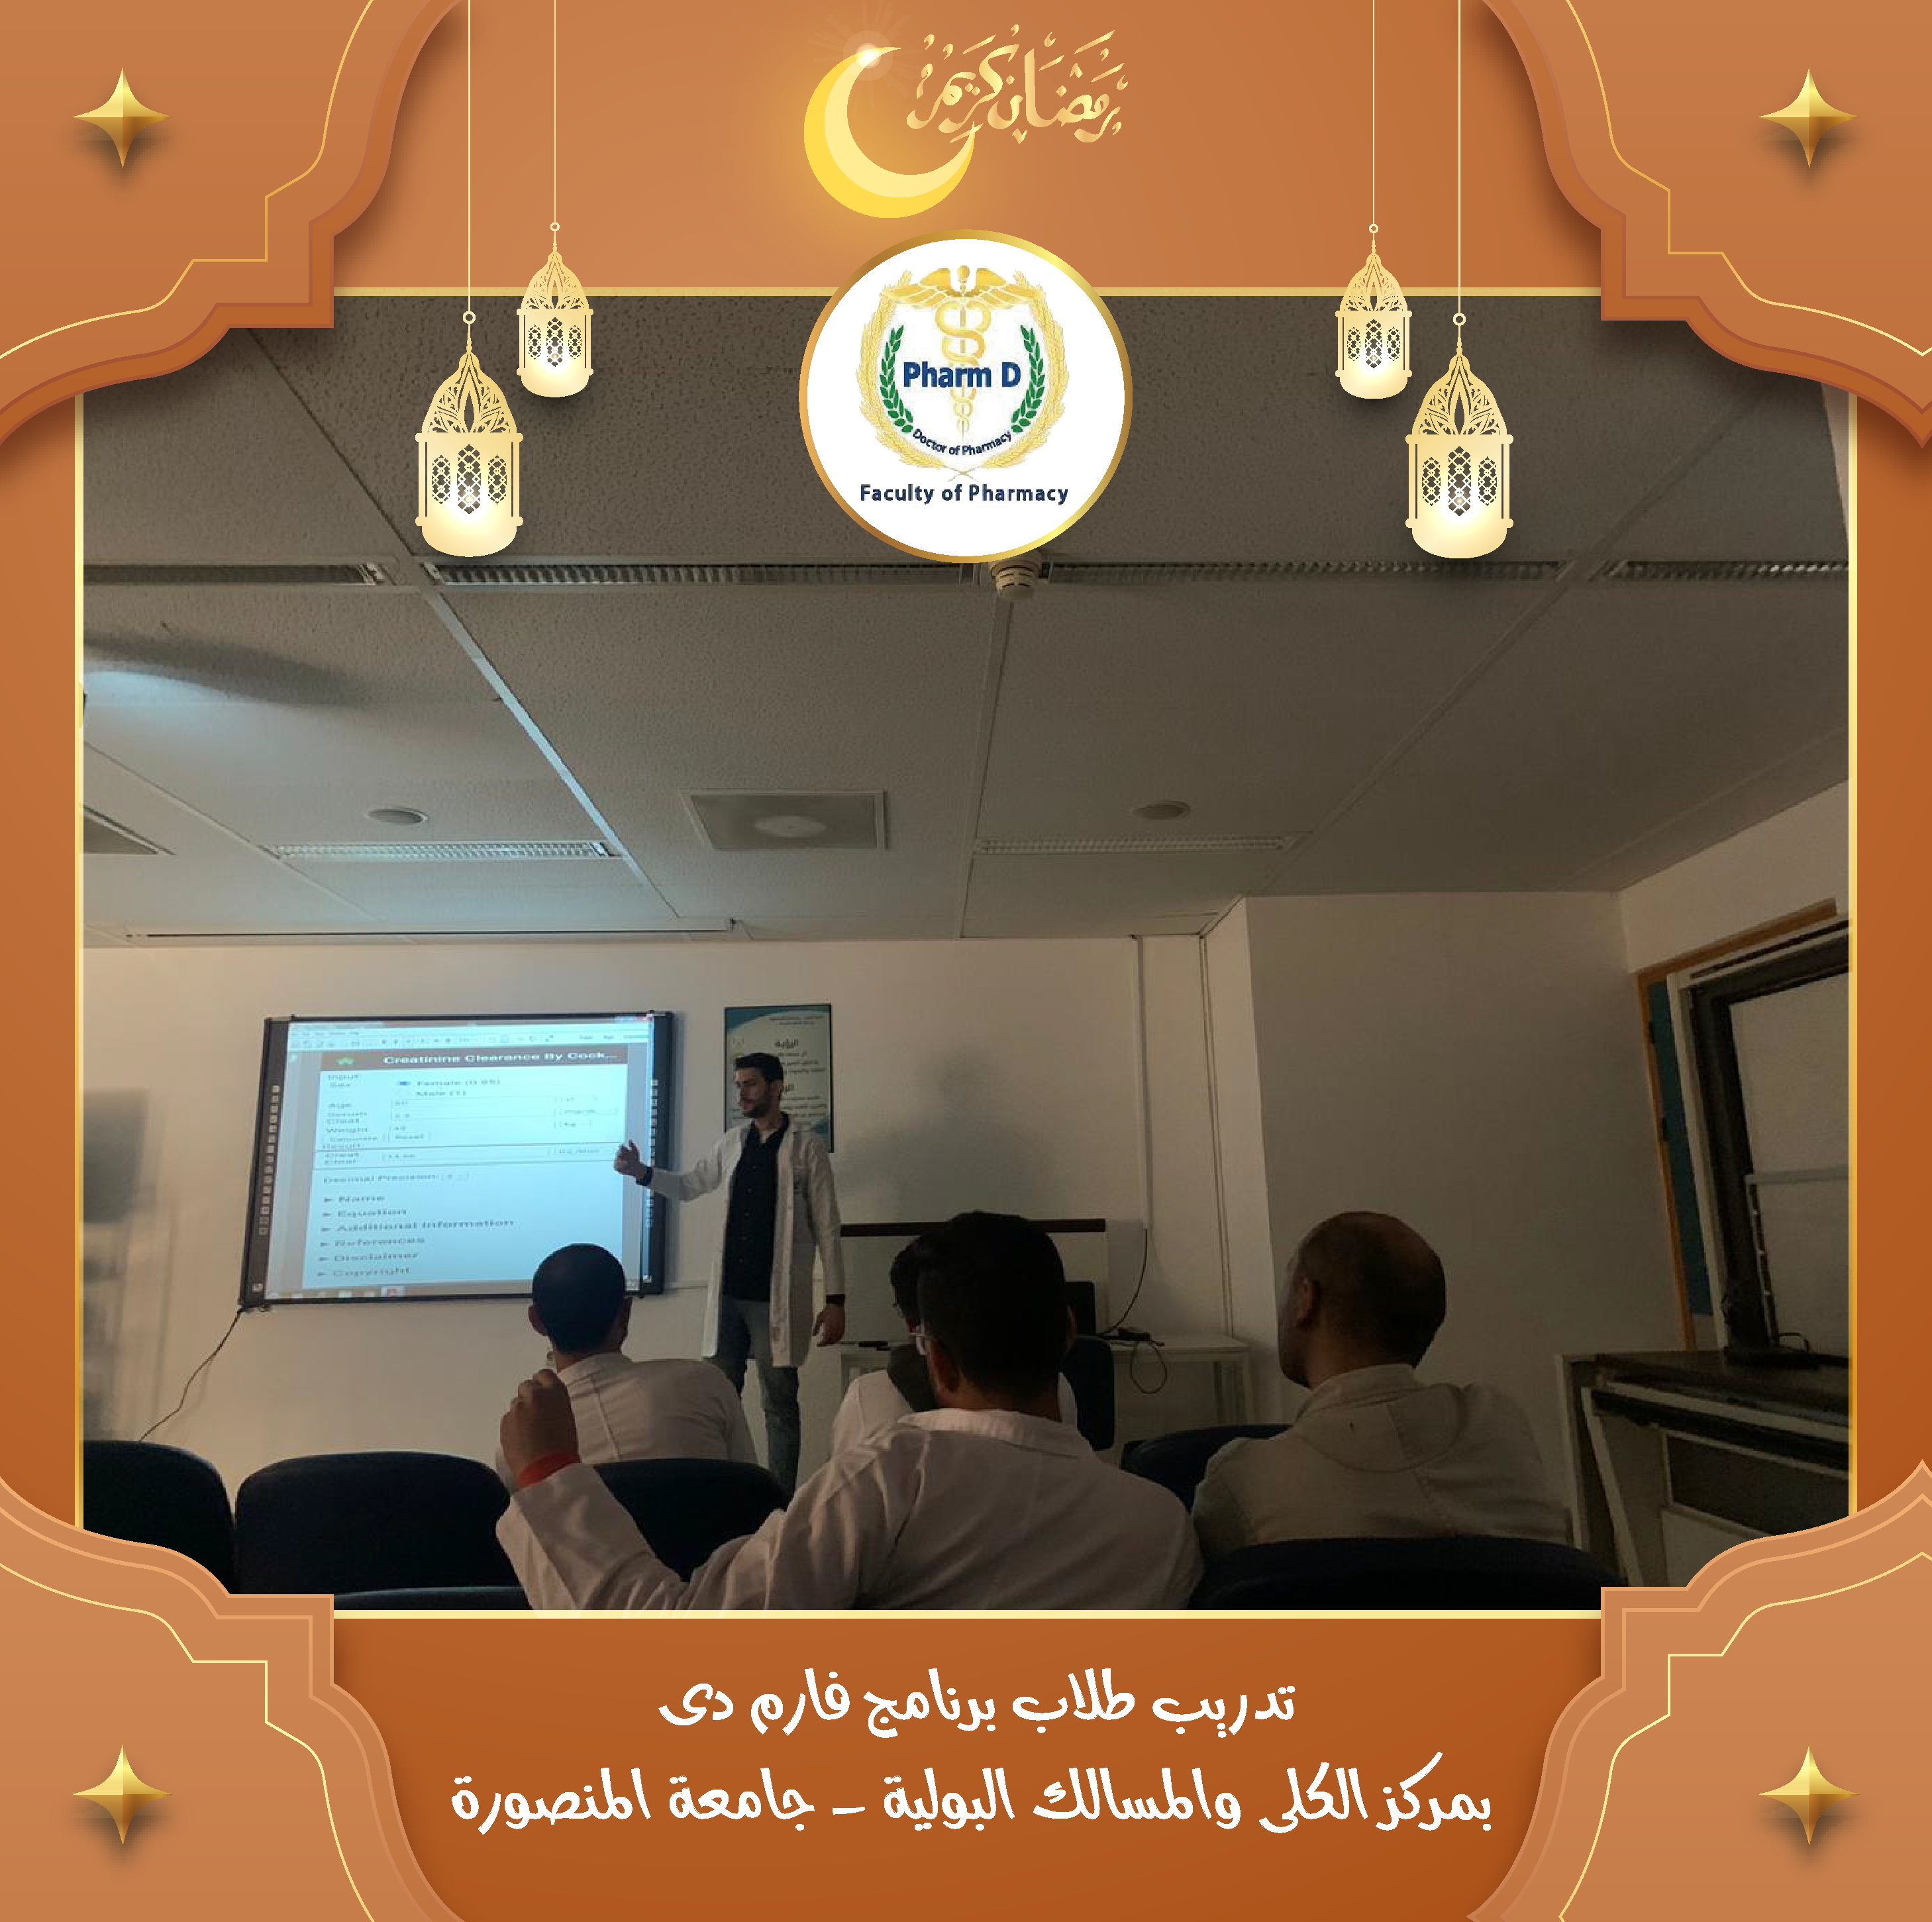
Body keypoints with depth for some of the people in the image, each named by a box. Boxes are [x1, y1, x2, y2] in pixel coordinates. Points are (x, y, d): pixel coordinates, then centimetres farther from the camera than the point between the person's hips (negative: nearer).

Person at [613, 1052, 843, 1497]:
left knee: (779, 1405, 4)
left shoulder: (807, 1147, -4)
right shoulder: (732, 1144, 10)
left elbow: (827, 1228, -6)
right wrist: (641, 1172, 3)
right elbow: (689, 1186, 22)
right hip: (728, 1294, 5)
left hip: (777, 1298, -5)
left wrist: (835, 1299, -10)